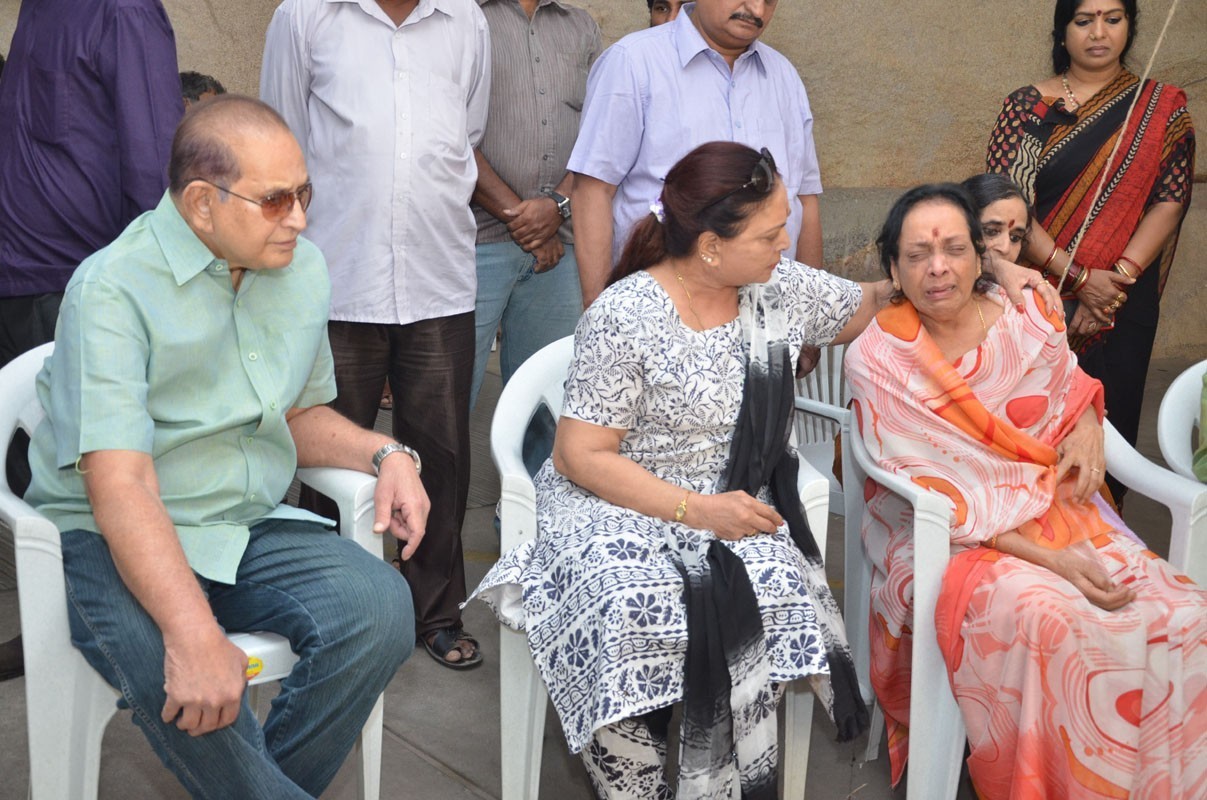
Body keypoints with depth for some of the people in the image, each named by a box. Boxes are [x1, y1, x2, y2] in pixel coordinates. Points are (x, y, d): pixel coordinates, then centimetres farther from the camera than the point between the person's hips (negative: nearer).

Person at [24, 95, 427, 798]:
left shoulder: (304, 270, 8)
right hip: (111, 537, -5)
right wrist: (193, 633, -37)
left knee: (381, 608, -23)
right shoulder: (115, 287, -14)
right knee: (185, 682, -36)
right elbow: (121, 486, -25)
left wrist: (383, 453, 2)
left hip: (251, 528, 6)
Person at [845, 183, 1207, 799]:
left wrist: (1087, 429, -3)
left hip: (1055, 511, 5)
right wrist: (1046, 559, -21)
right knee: (1042, 618, -34)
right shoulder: (878, 360, -12)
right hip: (942, 536, -4)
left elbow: (1073, 386, 21)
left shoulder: (1028, 315, 0)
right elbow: (933, 497, -14)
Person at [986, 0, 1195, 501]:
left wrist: (1118, 278, -14)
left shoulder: (1162, 108, 7)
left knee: (1107, 425, 4)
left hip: (1124, 306, 1)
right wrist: (1079, 276, -14)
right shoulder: (1027, 106, 3)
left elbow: (1170, 201, -1)